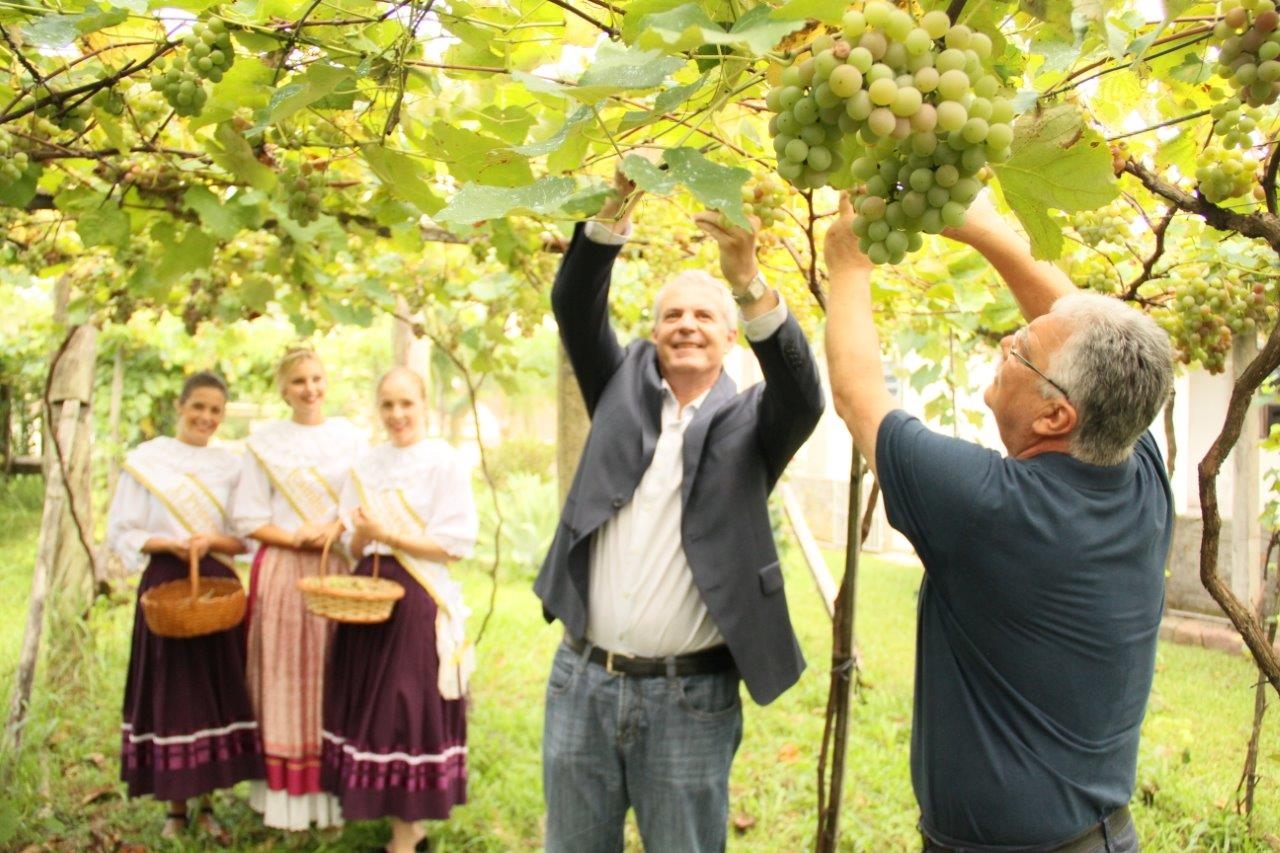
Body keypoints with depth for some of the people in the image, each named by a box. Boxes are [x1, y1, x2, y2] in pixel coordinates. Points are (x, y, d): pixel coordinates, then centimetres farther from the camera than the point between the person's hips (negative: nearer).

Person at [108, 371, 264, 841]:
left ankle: (207, 805, 16)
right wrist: (168, 544, -16)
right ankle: (175, 806, 14)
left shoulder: (232, 465, 6)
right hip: (166, 586, -2)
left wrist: (212, 541, -13)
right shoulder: (145, 459, -2)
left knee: (218, 691, 4)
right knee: (170, 691, 1)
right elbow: (121, 533, -1)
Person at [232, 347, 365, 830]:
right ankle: (285, 795, 10)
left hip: (338, 571, 1)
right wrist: (293, 538, -11)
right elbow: (248, 518, 3)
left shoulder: (351, 437, 8)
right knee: (285, 676, 1)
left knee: (334, 678, 2)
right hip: (281, 570, -1)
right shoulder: (265, 443, 5)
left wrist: (332, 529, -13)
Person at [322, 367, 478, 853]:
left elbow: (457, 544, -11)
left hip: (421, 602, -6)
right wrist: (361, 535, -11)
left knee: (411, 709, -3)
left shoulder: (445, 463, -6)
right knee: (374, 707, 7)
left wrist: (389, 535, -14)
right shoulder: (367, 466, 11)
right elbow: (354, 547, 12)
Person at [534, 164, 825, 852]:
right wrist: (615, 210, -19)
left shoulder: (748, 422, 1)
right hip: (581, 682, 3)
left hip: (690, 698, -2)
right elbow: (575, 309, -3)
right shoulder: (624, 390, 9)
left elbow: (802, 394, -19)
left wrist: (748, 281, -33)